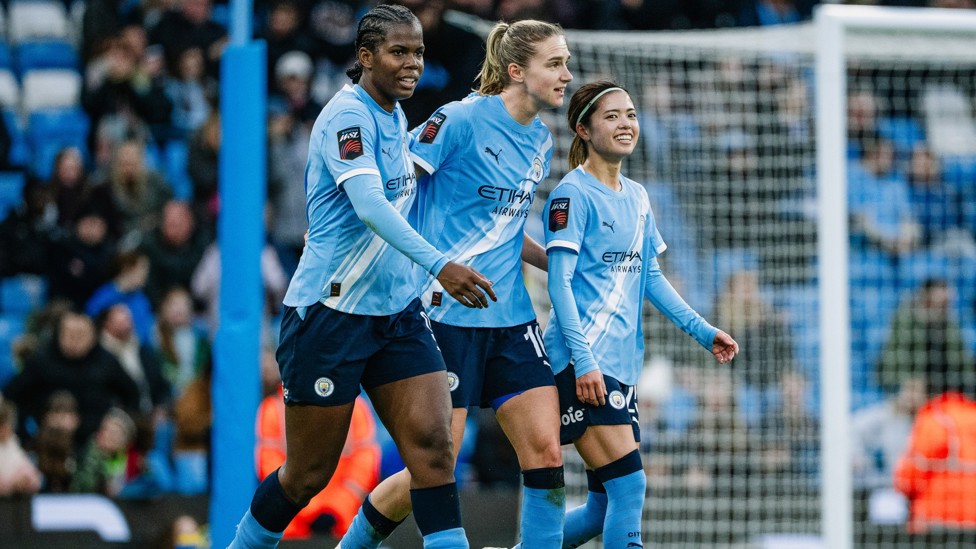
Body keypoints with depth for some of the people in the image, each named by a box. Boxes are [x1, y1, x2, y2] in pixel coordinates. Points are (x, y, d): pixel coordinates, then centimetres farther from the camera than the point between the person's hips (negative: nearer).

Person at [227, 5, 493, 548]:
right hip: (330, 314, -7)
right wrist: (439, 264, -39)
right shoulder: (348, 115, -16)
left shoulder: (396, 116, 11)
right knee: (308, 476, 2)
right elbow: (368, 205, -30)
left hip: (398, 311, 8)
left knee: (433, 443, -10)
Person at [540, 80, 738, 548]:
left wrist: (701, 330, 15)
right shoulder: (573, 193, -7)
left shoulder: (637, 197, 17)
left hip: (620, 365, 9)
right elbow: (558, 282, -13)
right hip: (583, 365, -9)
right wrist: (584, 360, -21)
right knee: (629, 487, -16)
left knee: (605, 507, 7)